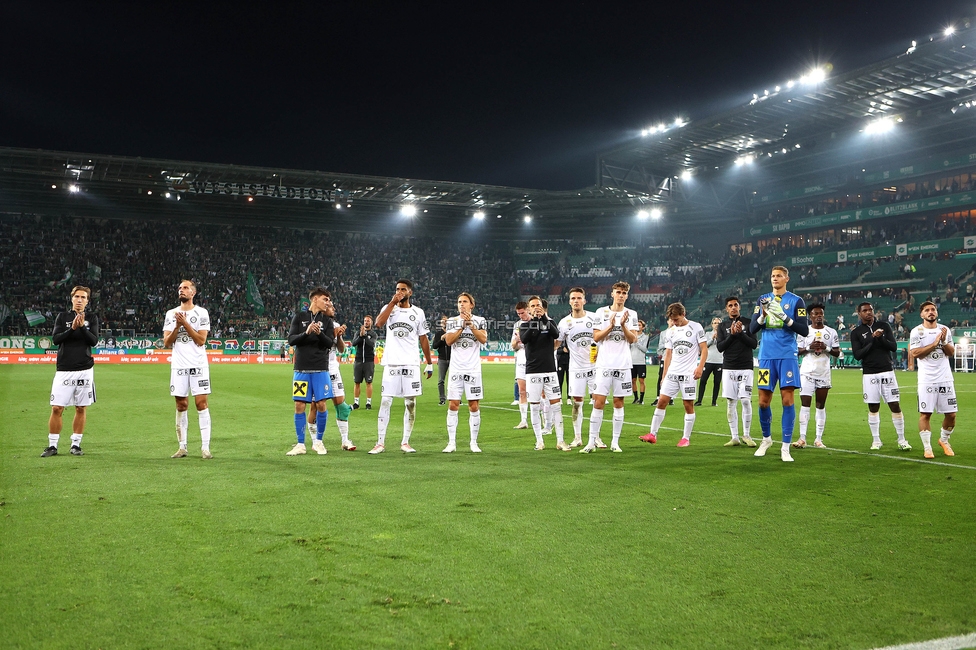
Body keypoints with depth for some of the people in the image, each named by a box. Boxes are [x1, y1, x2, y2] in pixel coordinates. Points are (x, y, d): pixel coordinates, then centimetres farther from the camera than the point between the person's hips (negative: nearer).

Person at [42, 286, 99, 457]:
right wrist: (72, 328, -16)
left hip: (84, 369, 1)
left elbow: (94, 340, -4)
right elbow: (55, 339, -3)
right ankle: (52, 445, 6)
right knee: (57, 408, -3)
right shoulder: (62, 317, 8)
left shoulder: (91, 318, 8)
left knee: (81, 408, 5)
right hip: (64, 369, 0)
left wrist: (82, 326, -18)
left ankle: (75, 444, 14)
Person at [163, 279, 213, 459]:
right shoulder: (171, 314, 10)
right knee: (181, 405, 6)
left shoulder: (201, 313, 1)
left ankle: (205, 447, -5)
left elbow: (201, 340, -8)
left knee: (201, 403, -7)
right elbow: (166, 343, 5)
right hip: (178, 365, 3)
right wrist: (177, 326, -9)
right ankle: (182, 447, 14)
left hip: (198, 364, -3)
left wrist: (185, 323, -13)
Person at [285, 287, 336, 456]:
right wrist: (306, 333, -18)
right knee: (299, 406, -1)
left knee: (321, 405, -3)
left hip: (321, 369, 1)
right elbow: (291, 339, -2)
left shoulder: (327, 320, 9)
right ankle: (300, 444, 8)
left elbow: (330, 343, -1)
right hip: (301, 369, -1)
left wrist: (319, 333, -18)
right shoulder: (299, 317, 6)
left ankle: (318, 441, 14)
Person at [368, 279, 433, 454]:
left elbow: (423, 339, 10)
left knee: (410, 403, 1)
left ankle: (405, 442, 10)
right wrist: (393, 302, -11)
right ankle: (380, 443, 2)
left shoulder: (418, 313, 7)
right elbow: (378, 323, -14)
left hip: (411, 364, 1)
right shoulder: (388, 307, 7)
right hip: (391, 363, 0)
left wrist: (429, 364, 8)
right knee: (385, 402, -2)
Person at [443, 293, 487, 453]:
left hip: (473, 369, -1)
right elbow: (448, 341, -5)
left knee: (474, 406, 1)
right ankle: (451, 442, 3)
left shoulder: (480, 320, 6)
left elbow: (483, 339, -10)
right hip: (456, 369, 1)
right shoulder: (451, 321, 10)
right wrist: (462, 327, -12)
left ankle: (474, 442, 10)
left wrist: (471, 325, -18)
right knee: (453, 405, -2)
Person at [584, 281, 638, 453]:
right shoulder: (601, 312, 4)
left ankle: (615, 442, 12)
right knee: (598, 402, -5)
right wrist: (610, 326, -14)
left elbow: (633, 339, -1)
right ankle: (592, 442, 0)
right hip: (604, 364, -1)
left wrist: (623, 325, -15)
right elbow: (596, 337, -1)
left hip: (623, 365, 1)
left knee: (618, 402, 5)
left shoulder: (631, 314, 7)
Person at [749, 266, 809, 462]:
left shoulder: (796, 301, 2)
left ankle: (786, 447, -1)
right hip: (767, 356, 3)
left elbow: (804, 330, -5)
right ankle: (766, 439, 27)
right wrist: (763, 315, -13)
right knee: (763, 401, 5)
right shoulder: (763, 299, 11)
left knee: (787, 399, -6)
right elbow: (752, 329, 6)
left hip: (787, 356, -3)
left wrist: (784, 317, -18)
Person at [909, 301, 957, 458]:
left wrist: (944, 342, -10)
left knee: (951, 414, 5)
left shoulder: (945, 330, 10)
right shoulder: (917, 332, -3)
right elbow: (914, 353, -13)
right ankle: (927, 447, 4)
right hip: (926, 380, -4)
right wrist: (934, 343, -15)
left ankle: (944, 440, 29)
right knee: (925, 414, -5)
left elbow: (951, 353, 8)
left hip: (945, 379, 4)